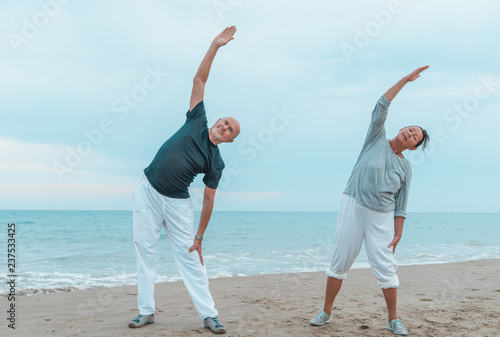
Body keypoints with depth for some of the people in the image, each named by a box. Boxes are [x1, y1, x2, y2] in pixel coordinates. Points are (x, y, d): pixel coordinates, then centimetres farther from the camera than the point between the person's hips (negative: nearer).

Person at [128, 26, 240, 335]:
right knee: (145, 251, 3)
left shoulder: (216, 164, -4)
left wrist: (199, 236, -5)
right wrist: (215, 47, -10)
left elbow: (208, 201, -2)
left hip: (176, 202, -2)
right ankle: (146, 311, 12)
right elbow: (199, 80, -1)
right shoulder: (197, 122, 1)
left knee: (189, 257, -3)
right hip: (148, 193, 2)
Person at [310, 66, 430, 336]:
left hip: (381, 217, 1)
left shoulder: (405, 168, 7)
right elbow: (380, 108, -7)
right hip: (353, 206, -1)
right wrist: (405, 80, -8)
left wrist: (398, 234, -2)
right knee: (339, 263, 3)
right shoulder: (377, 139, 5)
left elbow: (400, 206, 6)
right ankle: (326, 312, 15)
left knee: (386, 268, -1)